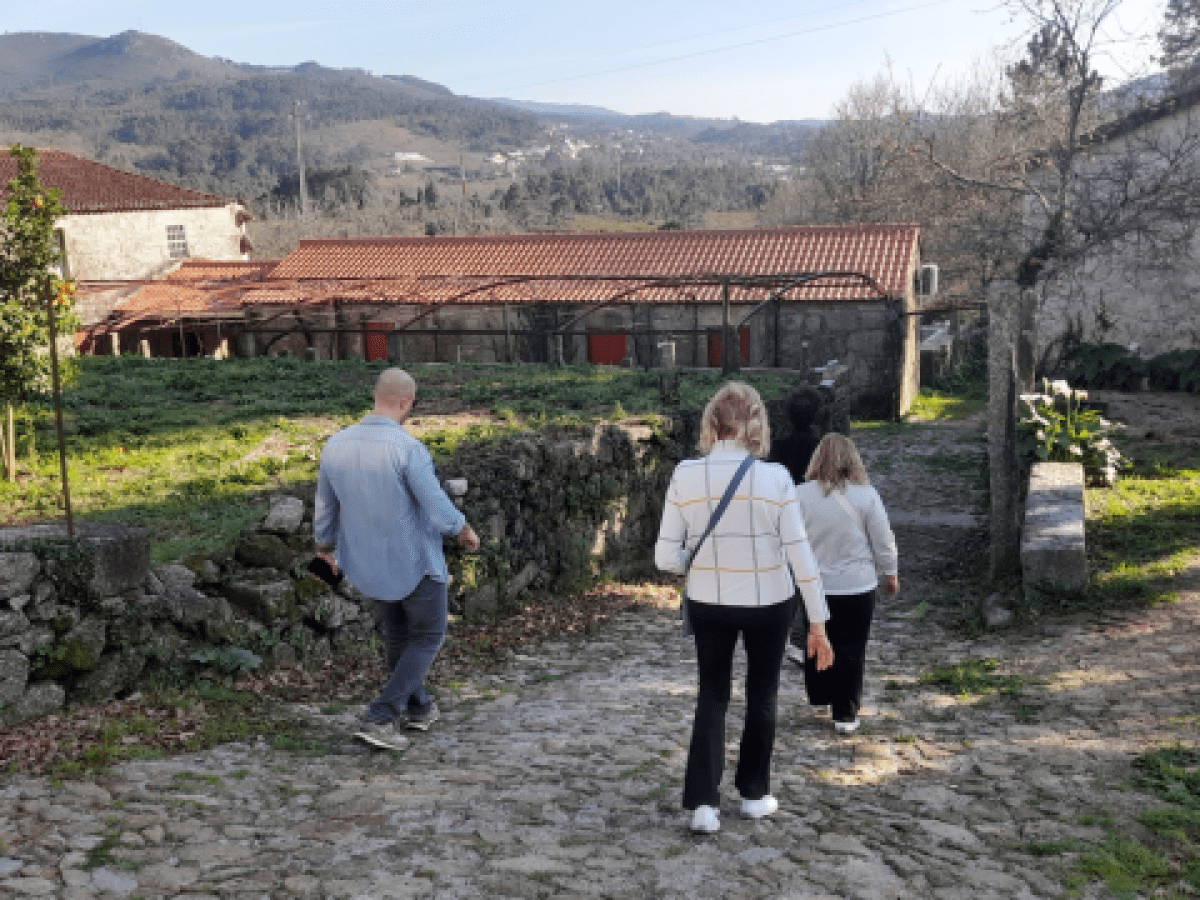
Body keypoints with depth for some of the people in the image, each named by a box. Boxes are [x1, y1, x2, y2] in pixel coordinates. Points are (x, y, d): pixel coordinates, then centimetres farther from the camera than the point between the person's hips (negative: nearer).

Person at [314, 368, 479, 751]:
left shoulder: (335, 445, -9)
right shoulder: (407, 448, -28)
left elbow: (324, 510, 4)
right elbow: (440, 512, -23)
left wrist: (325, 546, 24)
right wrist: (465, 530, -1)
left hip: (367, 562, 6)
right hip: (415, 561, -6)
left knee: (398, 633, 27)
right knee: (428, 636, 14)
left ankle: (419, 707, 41)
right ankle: (380, 717, 3)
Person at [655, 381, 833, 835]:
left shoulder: (685, 474, -13)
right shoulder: (774, 477, -16)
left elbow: (666, 557, -11)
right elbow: (801, 555, -13)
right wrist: (818, 622, -4)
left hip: (708, 604, 1)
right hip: (768, 604, -1)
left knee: (712, 696, 15)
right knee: (761, 696, 19)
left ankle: (703, 802, 8)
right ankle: (755, 793, 31)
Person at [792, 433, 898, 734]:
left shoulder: (801, 495, -8)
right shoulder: (866, 495, -10)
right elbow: (883, 542, -3)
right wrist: (890, 574, 12)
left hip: (814, 585, 2)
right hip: (857, 586, -1)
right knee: (850, 650, 7)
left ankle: (819, 697, 34)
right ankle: (845, 714, 12)